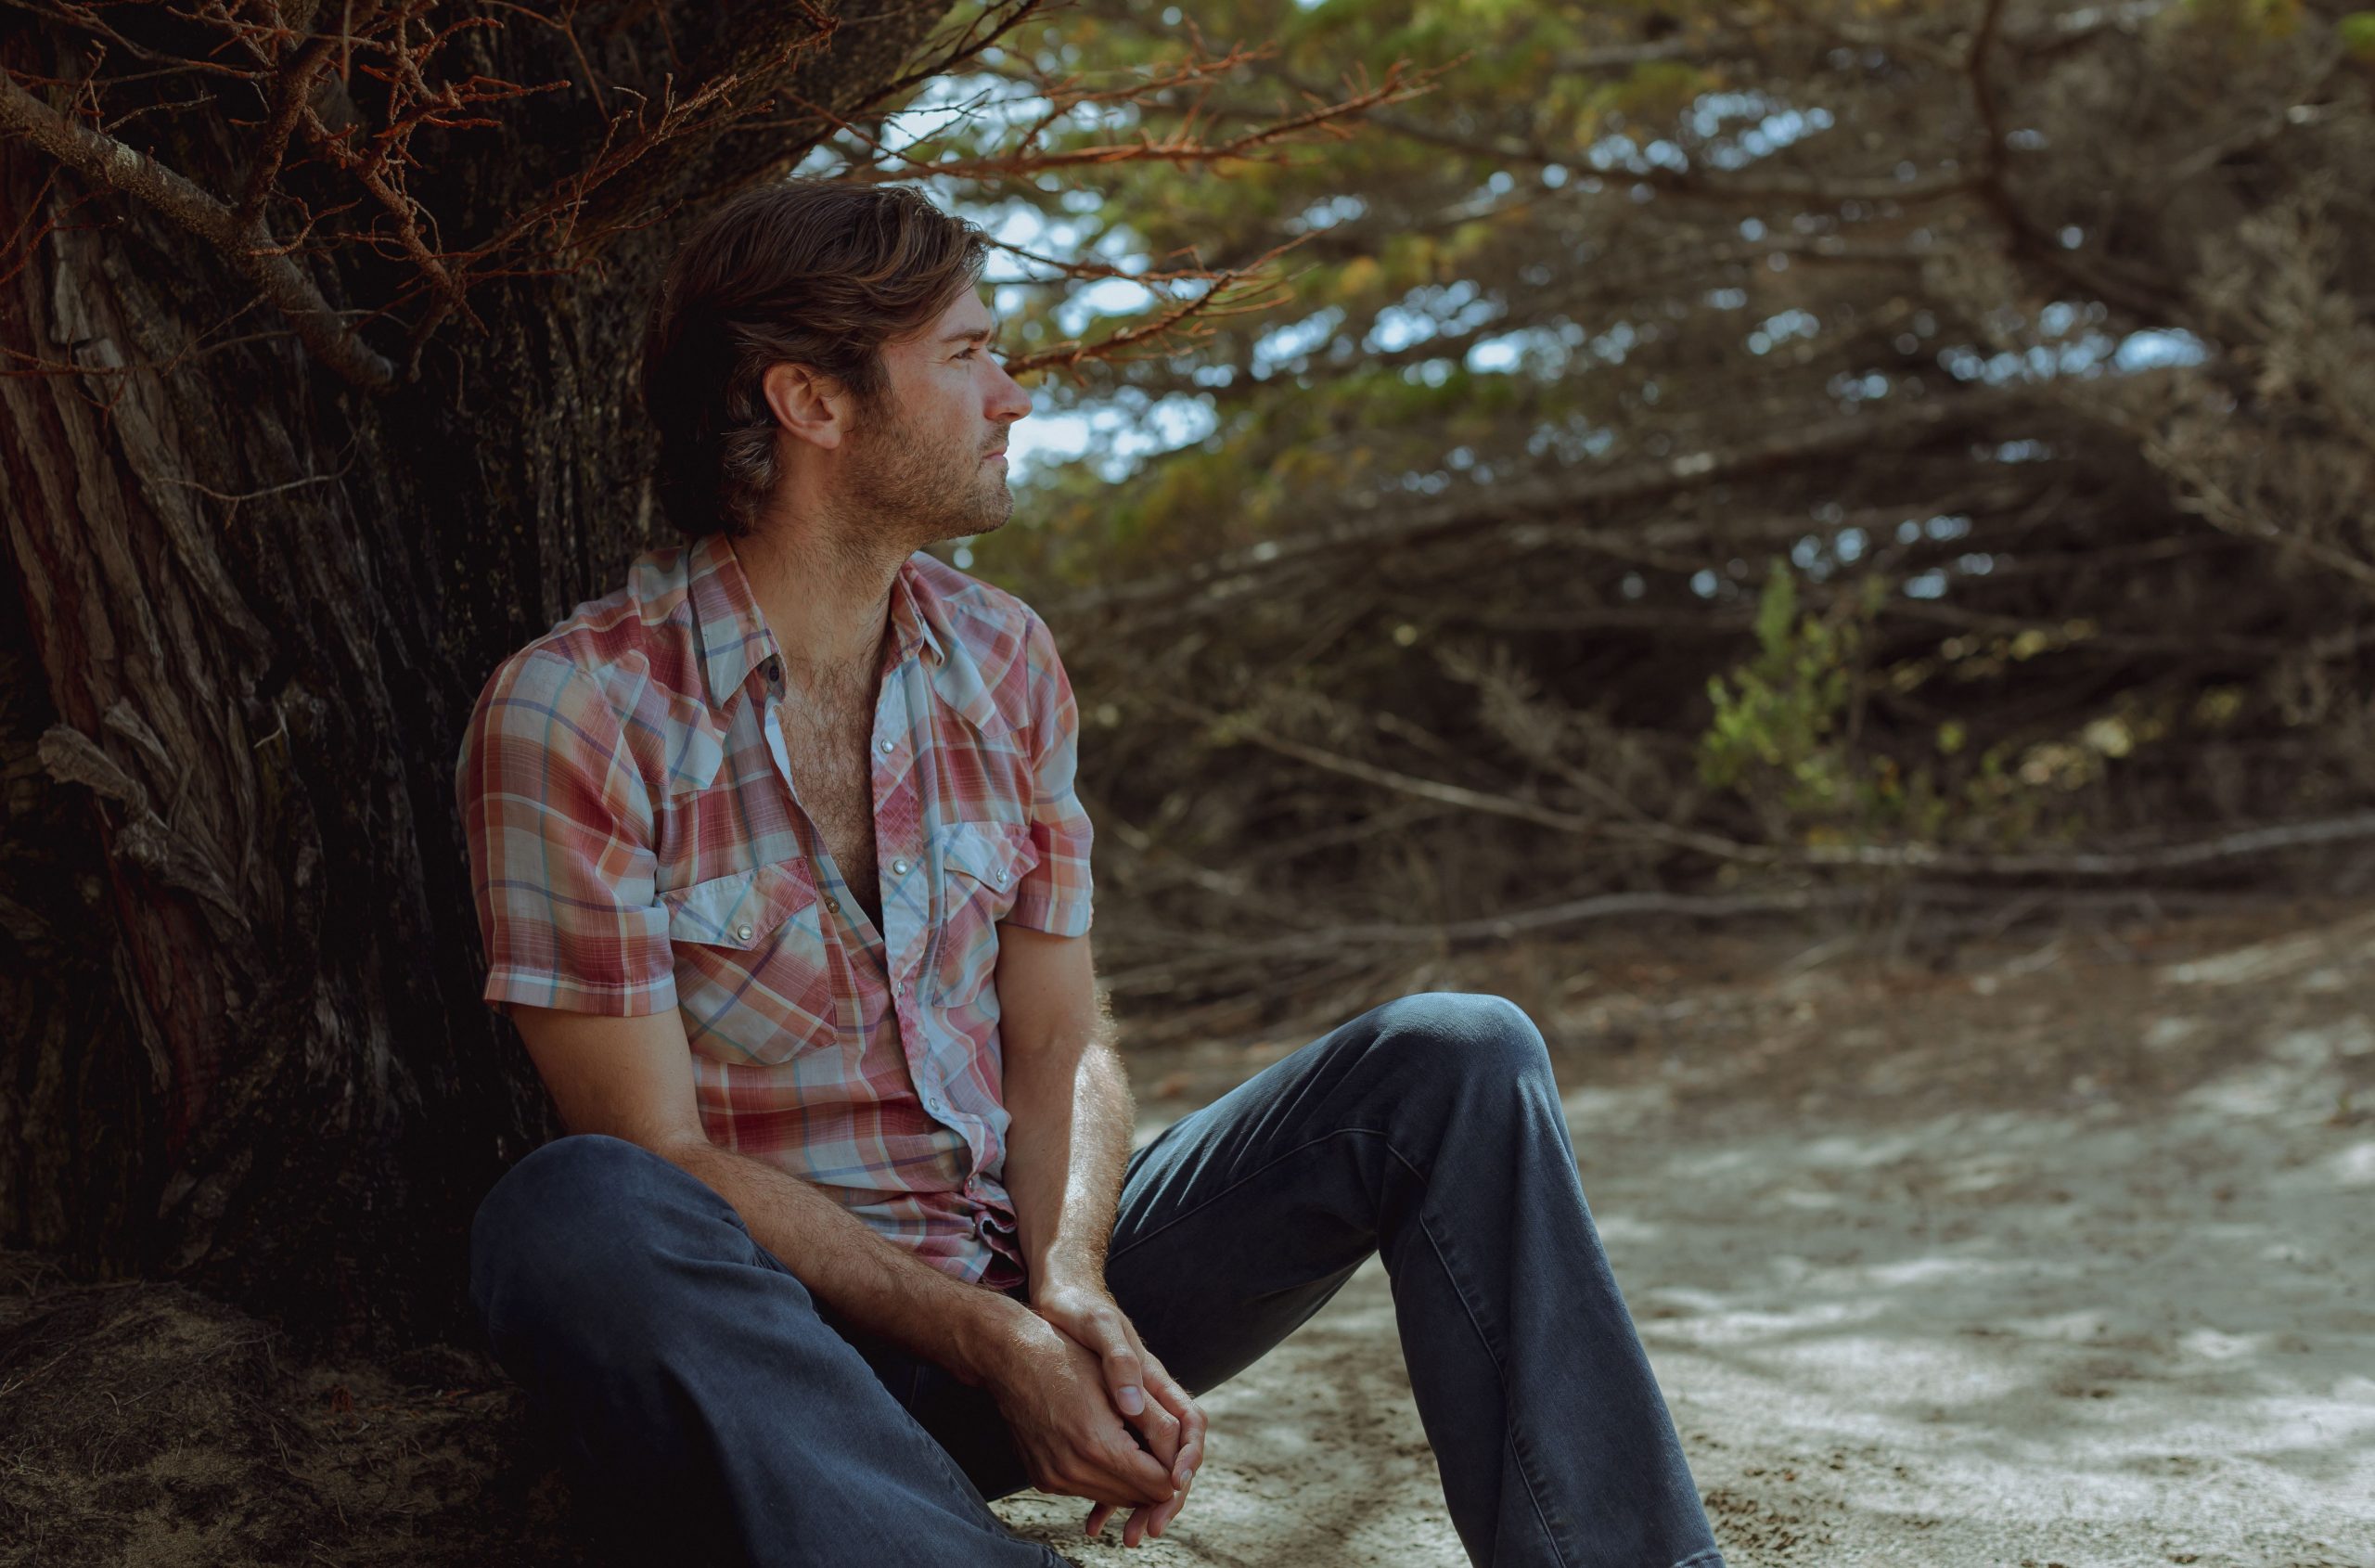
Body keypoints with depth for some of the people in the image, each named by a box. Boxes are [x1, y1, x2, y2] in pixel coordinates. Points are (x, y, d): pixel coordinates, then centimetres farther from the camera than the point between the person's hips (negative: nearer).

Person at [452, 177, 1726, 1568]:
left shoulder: (1003, 658, 7)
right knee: (574, 1220, -38)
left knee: (1456, 1060, -11)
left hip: (1033, 1285, 5)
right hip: (791, 1337, -5)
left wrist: (1072, 1296, -15)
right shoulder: (569, 712, -11)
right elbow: (657, 1153, -14)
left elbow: (1062, 1037, 6)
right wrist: (990, 1345, -20)